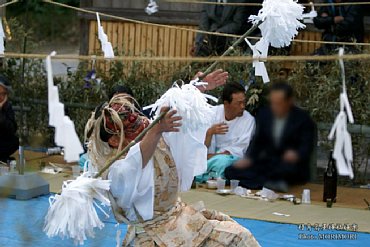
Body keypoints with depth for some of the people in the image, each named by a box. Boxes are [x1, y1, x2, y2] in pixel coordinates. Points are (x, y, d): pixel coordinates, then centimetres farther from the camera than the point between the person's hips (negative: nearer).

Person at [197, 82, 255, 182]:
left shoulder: (248, 120, -8)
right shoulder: (213, 112, -1)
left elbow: (238, 151, -11)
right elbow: (203, 146, -3)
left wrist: (212, 156, -20)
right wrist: (210, 132, -25)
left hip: (233, 159, -2)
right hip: (213, 156, 2)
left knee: (221, 160, -35)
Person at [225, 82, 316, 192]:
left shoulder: (303, 119, -4)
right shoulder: (264, 114, 11)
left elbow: (306, 147, -12)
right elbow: (257, 142, 13)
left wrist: (296, 155, -35)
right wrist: (248, 159, -7)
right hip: (266, 164, 5)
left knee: (288, 168, -42)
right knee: (230, 171, -18)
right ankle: (272, 184, -28)